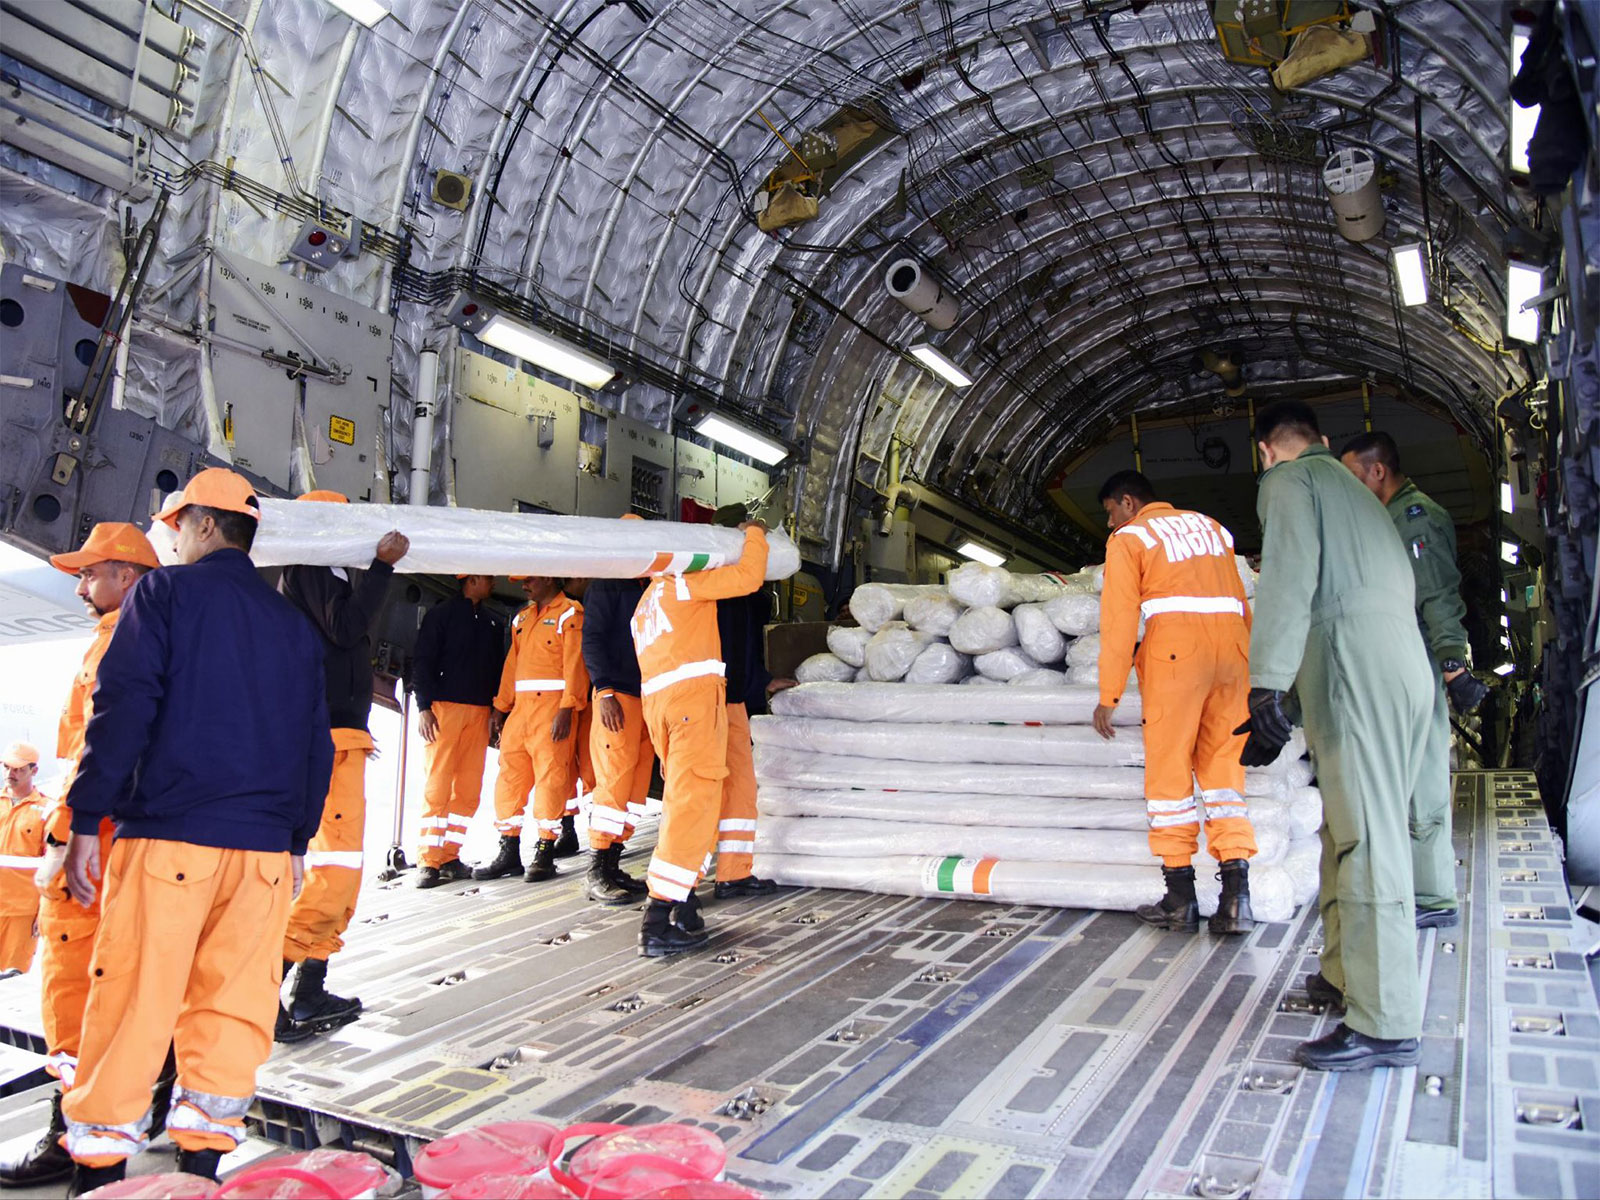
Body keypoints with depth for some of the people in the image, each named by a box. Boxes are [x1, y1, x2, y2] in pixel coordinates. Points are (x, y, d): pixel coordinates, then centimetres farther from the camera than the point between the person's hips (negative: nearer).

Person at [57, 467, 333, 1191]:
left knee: (132, 1004, 1)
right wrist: (297, 839, 21)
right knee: (233, 1006, 7)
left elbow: (123, 708, -7)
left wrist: (86, 820, -4)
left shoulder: (164, 593, 3)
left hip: (167, 837, -4)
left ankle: (99, 1170, 5)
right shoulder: (294, 624, 17)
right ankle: (201, 1162, 11)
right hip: (264, 848, 4)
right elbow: (315, 742, 16)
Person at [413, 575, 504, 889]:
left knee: (469, 789, 2)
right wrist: (424, 706, -10)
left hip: (479, 711, 5)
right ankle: (430, 863, -6)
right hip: (444, 707, -5)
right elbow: (423, 661, -1)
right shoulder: (442, 614, 4)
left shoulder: (493, 623, 19)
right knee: (438, 786, -8)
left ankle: (450, 857, 8)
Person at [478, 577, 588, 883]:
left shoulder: (570, 614, -2)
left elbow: (575, 664, -11)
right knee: (509, 775, 7)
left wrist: (566, 709, -19)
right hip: (520, 706, 8)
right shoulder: (522, 618, 22)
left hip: (553, 706, -8)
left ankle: (545, 854, 0)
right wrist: (500, 708, 15)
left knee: (550, 776, -6)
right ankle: (509, 852, 15)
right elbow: (512, 664, 22)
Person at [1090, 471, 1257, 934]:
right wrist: (1249, 674, 21)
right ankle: (1236, 897, -1)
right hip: (1232, 645, 5)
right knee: (1223, 771, 7)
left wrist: (1109, 695, 0)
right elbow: (1240, 602, 20)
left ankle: (1180, 899, 5)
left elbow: (1119, 619, 0)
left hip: (1175, 649, -5)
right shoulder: (1210, 526, 24)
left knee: (1169, 771, 3)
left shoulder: (1129, 537, 7)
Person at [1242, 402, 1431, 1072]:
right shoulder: (1354, 488, 28)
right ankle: (1346, 974, 27)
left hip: (1357, 674, -9)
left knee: (1367, 843, -8)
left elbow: (1289, 582, -13)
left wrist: (1265, 688, -18)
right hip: (1403, 670, 9)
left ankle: (1386, 1025, -5)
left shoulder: (1289, 481, 2)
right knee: (1351, 832, 17)